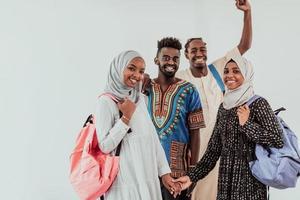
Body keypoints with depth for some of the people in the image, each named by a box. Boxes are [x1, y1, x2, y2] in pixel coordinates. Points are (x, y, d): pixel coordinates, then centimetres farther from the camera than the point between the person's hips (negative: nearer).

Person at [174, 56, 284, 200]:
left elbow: (278, 140, -16)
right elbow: (214, 148, 8)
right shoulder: (223, 107, 8)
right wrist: (192, 176, 3)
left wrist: (246, 125, -18)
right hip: (226, 179, 5)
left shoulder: (258, 103, -8)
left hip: (249, 180, -5)